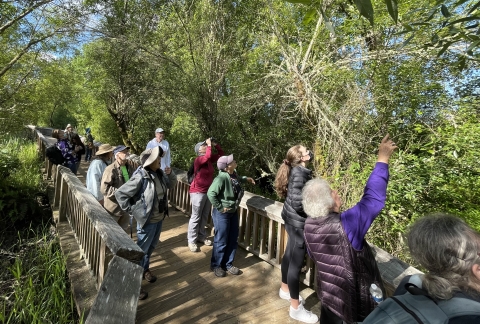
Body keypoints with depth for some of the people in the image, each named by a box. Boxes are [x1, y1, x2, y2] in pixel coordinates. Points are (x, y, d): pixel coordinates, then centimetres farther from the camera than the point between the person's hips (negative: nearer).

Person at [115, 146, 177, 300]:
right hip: (147, 220, -7)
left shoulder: (159, 173, -3)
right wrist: (132, 210, -15)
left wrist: (170, 173, -9)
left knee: (151, 247, 25)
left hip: (160, 218, 7)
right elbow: (120, 193, -21)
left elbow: (171, 184, 11)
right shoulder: (140, 178, -25)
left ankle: (144, 269, 48)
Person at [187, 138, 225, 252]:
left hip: (208, 191, 8)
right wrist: (209, 145, -21)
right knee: (196, 217, 0)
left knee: (205, 216, 16)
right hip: (198, 192, -7)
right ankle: (192, 241, 11)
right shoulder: (198, 160, -16)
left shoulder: (210, 159, 5)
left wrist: (215, 144, 0)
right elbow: (207, 156, -36)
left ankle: (201, 237, 30)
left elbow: (221, 153, 13)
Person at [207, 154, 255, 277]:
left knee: (233, 240, 17)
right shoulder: (221, 178, -28)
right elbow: (211, 193, -34)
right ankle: (216, 265, 30)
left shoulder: (233, 174, -2)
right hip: (222, 214, -8)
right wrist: (220, 207, -25)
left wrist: (245, 179, 12)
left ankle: (228, 264, 35)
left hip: (233, 212, 8)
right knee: (221, 241, 8)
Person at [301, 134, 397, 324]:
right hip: (355, 294, -5)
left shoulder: (309, 225, -14)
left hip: (328, 290, 5)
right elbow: (374, 198, -30)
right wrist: (383, 159, -24)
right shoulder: (346, 225, -35)